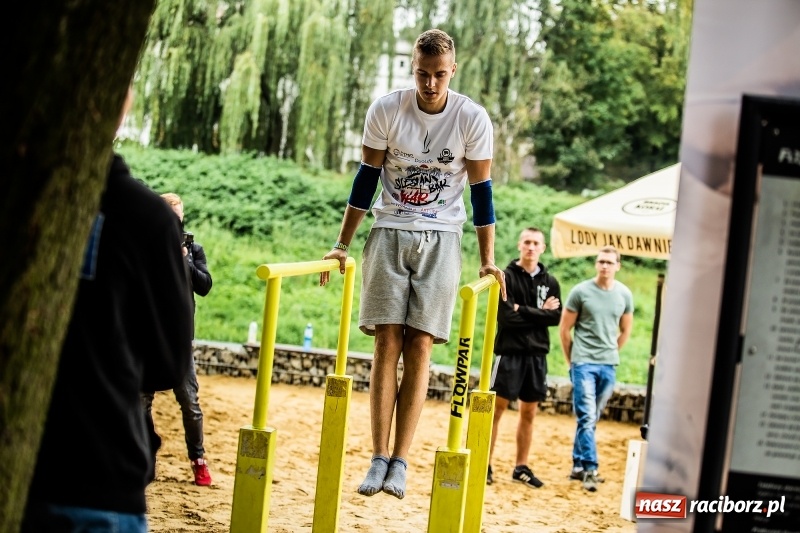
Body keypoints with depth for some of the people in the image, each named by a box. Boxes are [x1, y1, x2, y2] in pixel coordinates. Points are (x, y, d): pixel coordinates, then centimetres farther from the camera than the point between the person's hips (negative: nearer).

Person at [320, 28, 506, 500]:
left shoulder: (473, 119, -8)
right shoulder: (386, 110, -5)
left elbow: (481, 191, -1)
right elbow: (367, 179, 3)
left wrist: (488, 261, -3)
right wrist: (342, 245, 2)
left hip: (440, 240, -1)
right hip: (389, 234, 1)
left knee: (419, 347, -5)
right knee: (388, 343, -5)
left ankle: (400, 462, -3)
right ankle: (379, 458, -4)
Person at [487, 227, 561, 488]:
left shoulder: (550, 282, 10)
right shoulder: (507, 276, -3)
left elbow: (555, 317, 0)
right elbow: (506, 315, -13)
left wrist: (524, 311, -12)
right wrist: (539, 312, -8)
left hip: (537, 353, 5)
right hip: (510, 350, -4)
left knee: (529, 412, 9)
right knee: (497, 407, -3)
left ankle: (522, 467, 16)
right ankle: (485, 464, 3)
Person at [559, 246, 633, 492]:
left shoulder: (624, 294, 4)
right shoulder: (580, 291, -5)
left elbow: (625, 330, 17)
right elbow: (564, 328, 2)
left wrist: (611, 353, 13)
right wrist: (571, 359, 5)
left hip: (608, 365, 4)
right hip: (583, 363, -3)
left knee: (591, 418, 11)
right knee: (586, 417, -9)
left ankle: (578, 465, 20)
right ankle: (590, 469, -9)